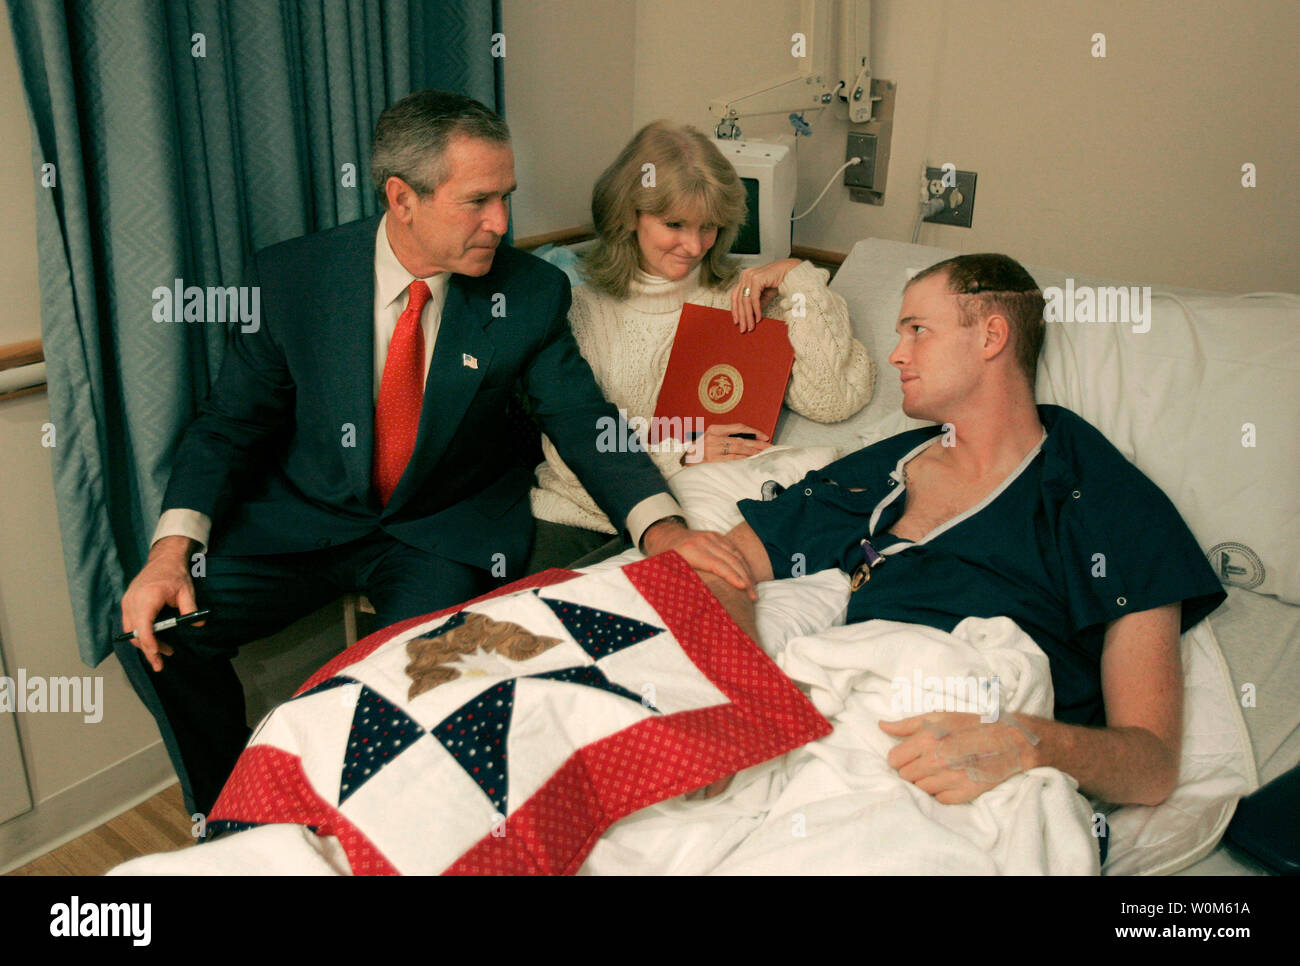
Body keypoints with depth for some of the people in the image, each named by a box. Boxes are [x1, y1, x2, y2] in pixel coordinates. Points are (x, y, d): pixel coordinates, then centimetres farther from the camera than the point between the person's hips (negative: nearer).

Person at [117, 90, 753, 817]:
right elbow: (232, 422, -2)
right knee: (155, 631, -15)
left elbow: (582, 418, -9)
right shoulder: (294, 276, -8)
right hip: (305, 515, 2)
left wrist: (659, 526, -28)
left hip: (447, 533, -1)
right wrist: (173, 547, -17)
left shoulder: (530, 293, -9)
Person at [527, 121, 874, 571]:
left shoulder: (744, 299, 5)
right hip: (580, 513, 0)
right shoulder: (583, 306, 5)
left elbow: (834, 400, -7)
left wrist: (798, 279, -6)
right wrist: (677, 453, -12)